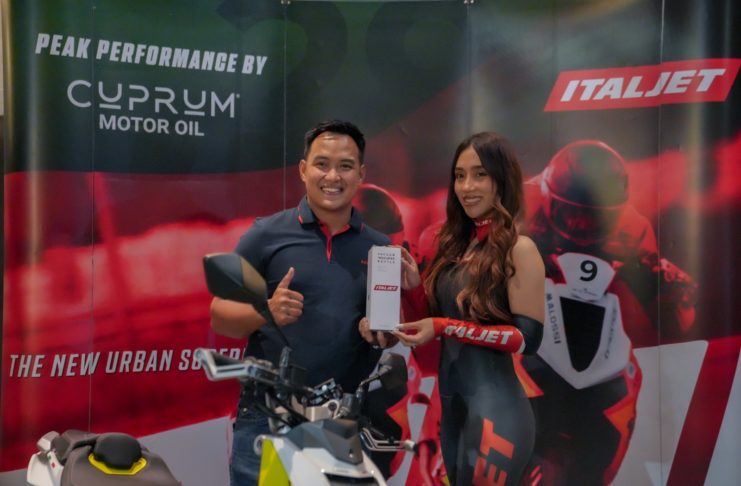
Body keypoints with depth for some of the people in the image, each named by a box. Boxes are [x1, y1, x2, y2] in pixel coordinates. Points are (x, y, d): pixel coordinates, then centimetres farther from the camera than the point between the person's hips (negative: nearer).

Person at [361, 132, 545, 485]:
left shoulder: (519, 249, -11)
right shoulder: (456, 244, 9)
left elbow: (528, 337, -15)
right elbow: (435, 320, 12)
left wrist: (446, 328, -19)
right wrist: (412, 287, -6)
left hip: (494, 409, -7)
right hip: (451, 406, 7)